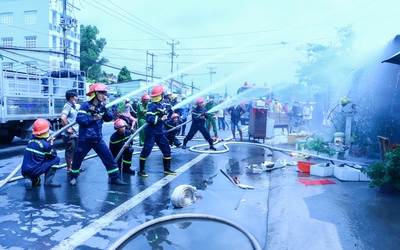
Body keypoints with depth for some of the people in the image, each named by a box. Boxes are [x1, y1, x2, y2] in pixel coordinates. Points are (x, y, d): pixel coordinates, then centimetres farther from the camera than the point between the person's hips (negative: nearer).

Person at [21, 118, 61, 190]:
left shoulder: (31, 140, 6)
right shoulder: (45, 144, -15)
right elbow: (54, 155, 0)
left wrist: (49, 142, 12)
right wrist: (51, 143, 8)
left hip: (25, 172, 8)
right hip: (34, 170, -8)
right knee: (56, 159, 1)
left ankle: (31, 179, 8)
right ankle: (48, 181, 0)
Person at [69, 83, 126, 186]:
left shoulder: (101, 106, 6)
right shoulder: (85, 105, -11)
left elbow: (109, 118, -3)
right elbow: (79, 119, -21)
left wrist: (105, 106, -11)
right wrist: (93, 118, -23)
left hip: (98, 139, 4)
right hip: (85, 139, -4)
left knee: (109, 157, 0)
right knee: (77, 158, 11)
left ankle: (114, 178, 9)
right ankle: (74, 177, 35)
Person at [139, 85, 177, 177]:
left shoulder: (163, 104, 6)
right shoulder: (153, 106, -17)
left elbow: (165, 114, 24)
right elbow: (149, 119, -27)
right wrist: (161, 119, -20)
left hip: (160, 132, 8)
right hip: (151, 132, -8)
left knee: (167, 150, 11)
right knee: (146, 151, -3)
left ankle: (167, 169, 24)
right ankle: (141, 170, 11)